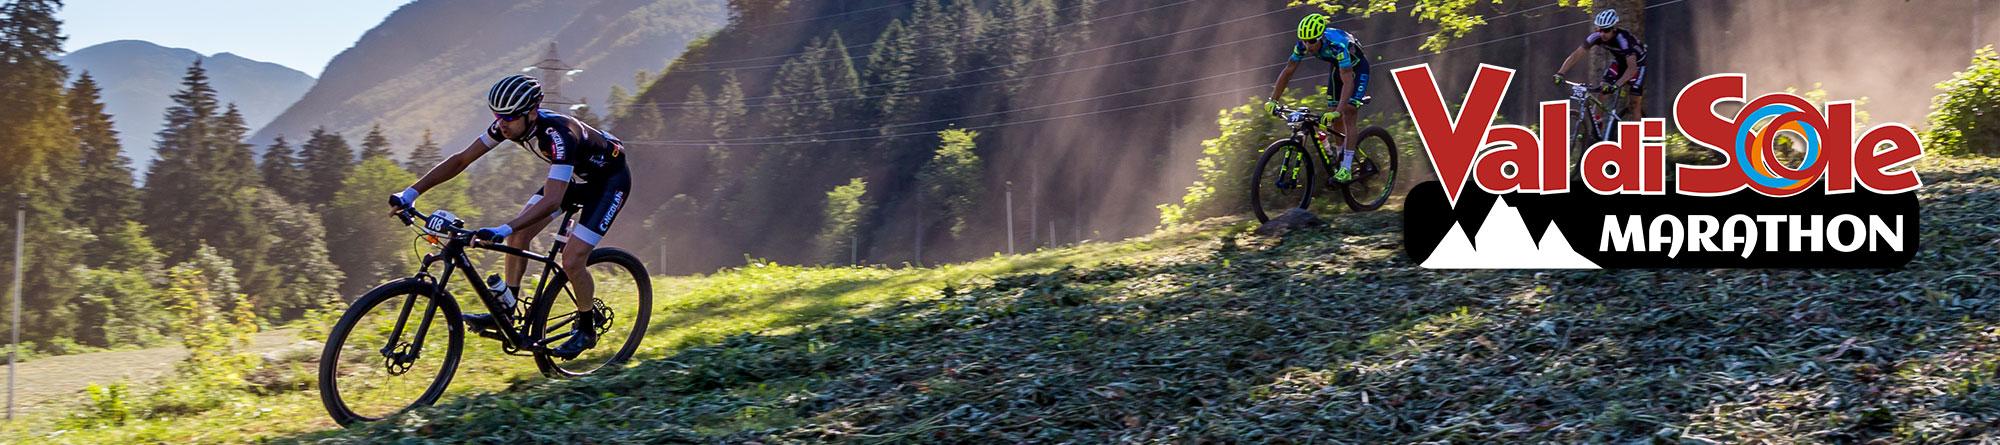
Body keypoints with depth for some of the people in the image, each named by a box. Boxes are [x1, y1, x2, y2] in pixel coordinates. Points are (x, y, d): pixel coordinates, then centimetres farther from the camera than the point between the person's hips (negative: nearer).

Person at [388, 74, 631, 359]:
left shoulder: (558, 134, -39)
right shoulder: (508, 124, -17)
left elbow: (552, 200, -48)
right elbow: (462, 159, -11)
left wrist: (502, 230, -59)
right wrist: (412, 192, -19)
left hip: (609, 180, -8)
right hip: (574, 176, 8)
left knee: (572, 260, -16)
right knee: (518, 234, -6)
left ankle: (587, 328, 7)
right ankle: (506, 309, 6)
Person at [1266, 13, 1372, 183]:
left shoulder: (1337, 45, -41)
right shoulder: (1303, 45, -24)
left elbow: (1348, 82, -46)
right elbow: (1287, 72, -14)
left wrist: (1338, 112, -55)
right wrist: (1273, 100, -20)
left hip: (1357, 67, -6)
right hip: (1337, 67, 6)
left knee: (1348, 115, -17)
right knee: (1335, 118, 4)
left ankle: (1346, 169, -19)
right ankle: (1340, 158, 23)